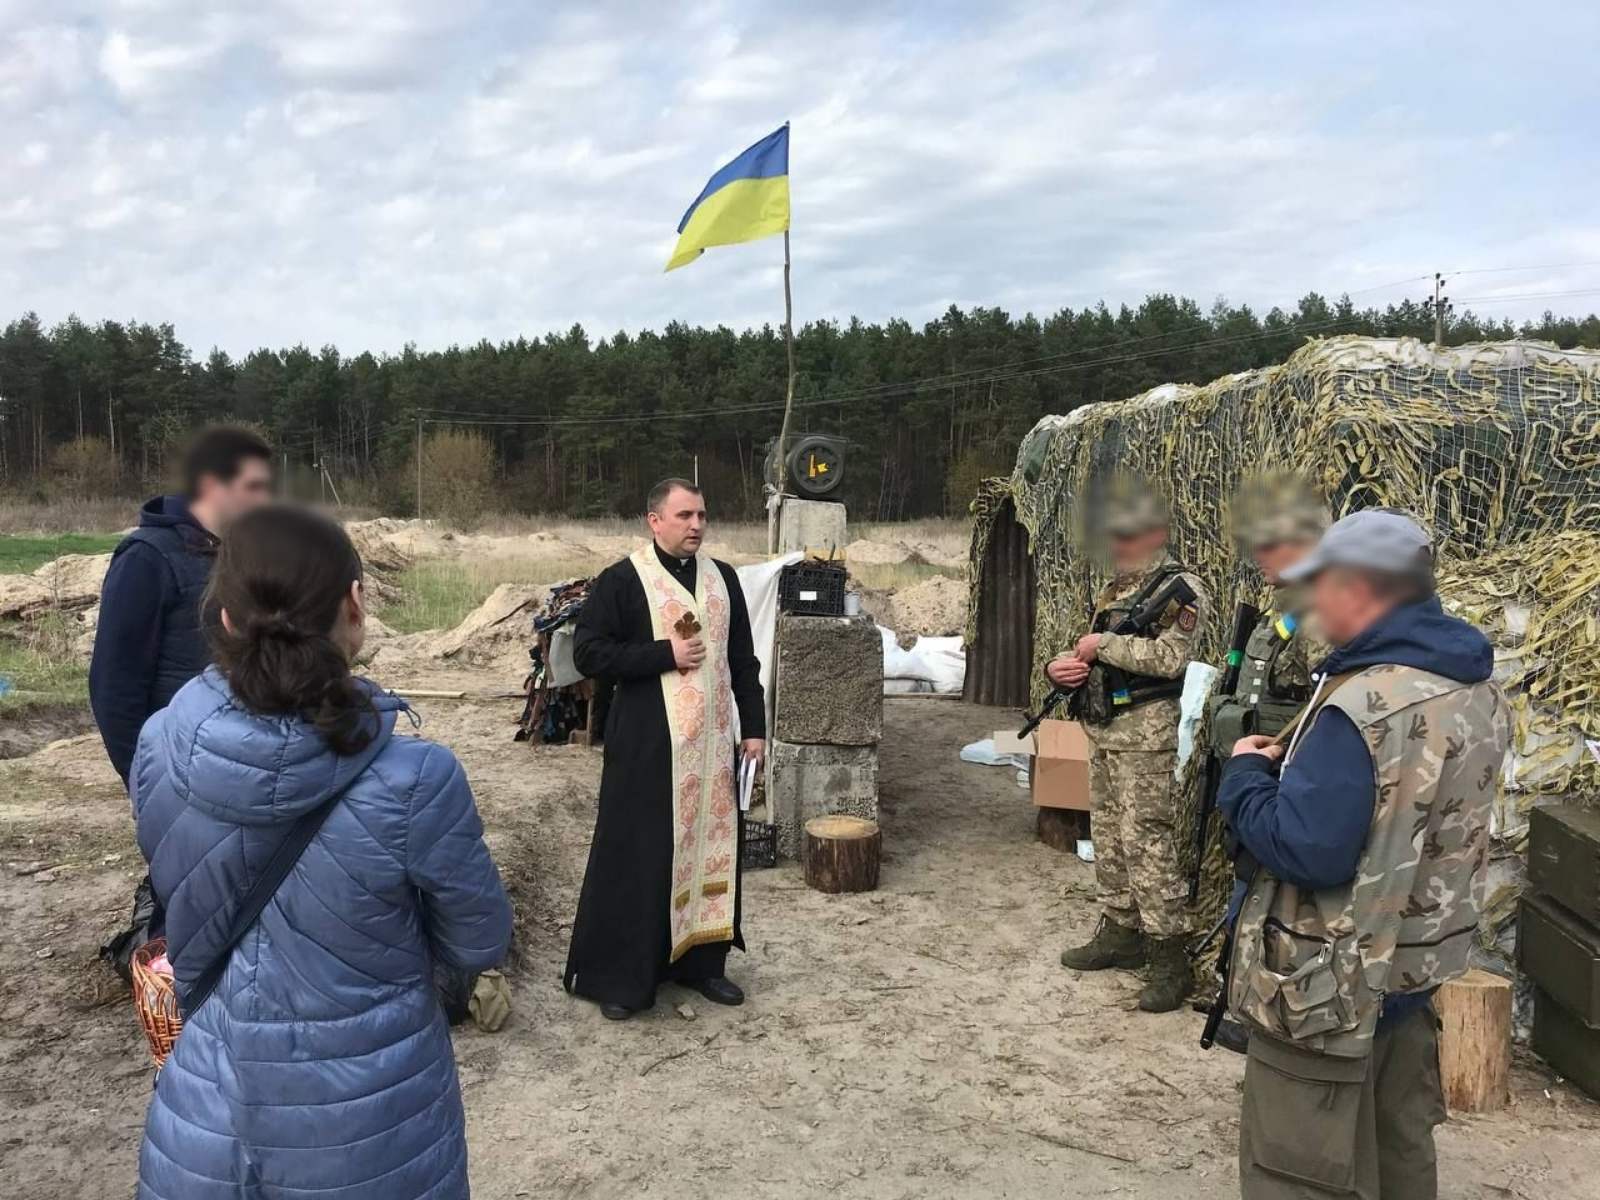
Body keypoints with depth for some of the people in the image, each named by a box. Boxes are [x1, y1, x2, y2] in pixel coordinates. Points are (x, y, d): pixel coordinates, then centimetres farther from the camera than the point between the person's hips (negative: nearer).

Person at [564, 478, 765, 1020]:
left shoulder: (722, 578, 10)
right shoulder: (622, 580, -6)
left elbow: (743, 658, 13)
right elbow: (587, 652, -11)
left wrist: (753, 725, 8)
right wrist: (665, 654, -16)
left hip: (711, 741, 5)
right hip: (647, 743, -5)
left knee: (711, 847, 10)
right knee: (637, 854, 0)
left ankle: (701, 961, 26)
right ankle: (616, 975, 13)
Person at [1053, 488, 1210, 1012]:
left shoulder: (1180, 586, -9)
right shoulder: (1113, 587, 18)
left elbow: (1169, 656, -22)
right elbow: (1091, 652, 22)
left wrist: (1103, 644, -15)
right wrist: (1061, 665, 0)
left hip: (1145, 731, -9)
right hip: (1102, 727, 9)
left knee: (1146, 840, -9)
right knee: (1108, 836, 14)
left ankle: (1170, 959, -2)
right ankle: (1120, 932, 27)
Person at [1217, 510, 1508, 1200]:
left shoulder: (1363, 704, -27)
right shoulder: (1478, 690, 3)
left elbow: (1303, 849, -30)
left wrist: (1246, 772, -13)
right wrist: (1301, 762, 7)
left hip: (1333, 986, -9)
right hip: (1423, 964, 9)